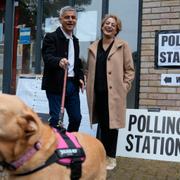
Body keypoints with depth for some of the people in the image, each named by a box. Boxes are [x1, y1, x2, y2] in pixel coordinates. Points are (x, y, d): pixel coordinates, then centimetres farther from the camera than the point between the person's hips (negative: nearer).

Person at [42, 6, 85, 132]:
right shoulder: (51, 37, -6)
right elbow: (47, 57, -21)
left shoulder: (75, 40, 17)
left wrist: (80, 77, 9)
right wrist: (59, 61, -42)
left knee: (76, 117, 9)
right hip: (56, 84, -7)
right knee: (56, 118, -4)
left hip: (73, 83, 7)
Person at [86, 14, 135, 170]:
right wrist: (89, 87, 7)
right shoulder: (93, 47, 13)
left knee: (112, 125, 1)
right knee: (102, 125, 11)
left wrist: (124, 87, -8)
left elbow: (130, 69, 0)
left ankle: (111, 158, 12)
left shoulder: (122, 46, 2)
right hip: (97, 93, 4)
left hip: (114, 93, -3)